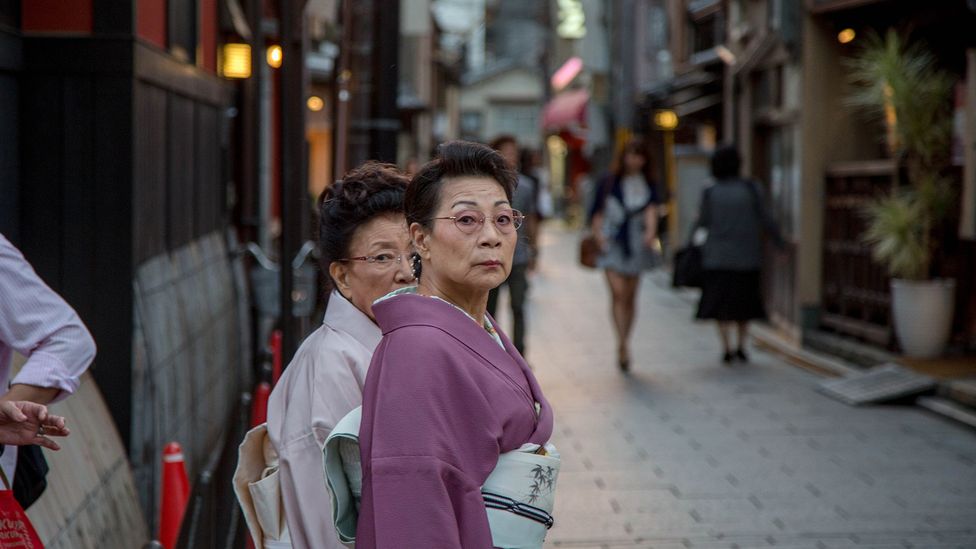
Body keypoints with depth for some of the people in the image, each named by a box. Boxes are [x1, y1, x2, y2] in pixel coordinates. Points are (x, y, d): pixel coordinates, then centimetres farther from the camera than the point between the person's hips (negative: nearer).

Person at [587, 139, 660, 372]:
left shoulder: (648, 185, 6)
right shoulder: (608, 183, 2)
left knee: (630, 297, 7)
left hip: (636, 243, 2)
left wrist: (651, 231, -26)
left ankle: (623, 347, 18)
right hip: (612, 243, -2)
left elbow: (651, 209, -8)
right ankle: (623, 344, -25)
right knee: (618, 292, -17)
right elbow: (597, 212, 7)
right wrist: (598, 235, -8)